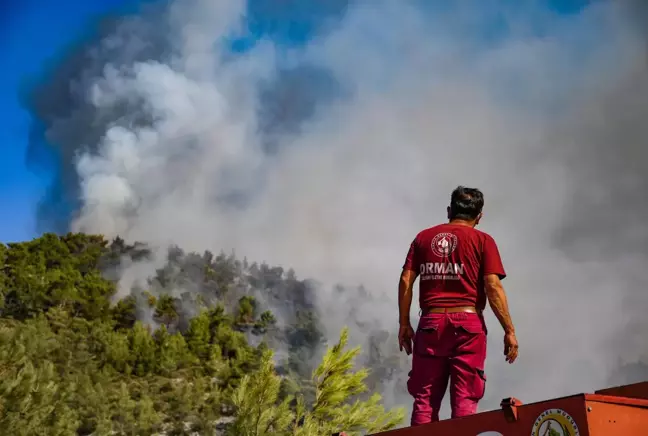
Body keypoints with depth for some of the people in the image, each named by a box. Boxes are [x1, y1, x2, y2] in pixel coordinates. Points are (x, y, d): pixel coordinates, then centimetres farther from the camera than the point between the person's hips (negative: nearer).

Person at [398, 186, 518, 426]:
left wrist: (404, 324, 12)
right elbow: (493, 286, -5)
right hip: (467, 322, -2)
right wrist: (509, 330, -2)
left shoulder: (423, 237, 13)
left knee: (425, 398, 6)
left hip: (431, 322, 3)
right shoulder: (482, 240, 4)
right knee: (465, 398, -1)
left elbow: (405, 281, 7)